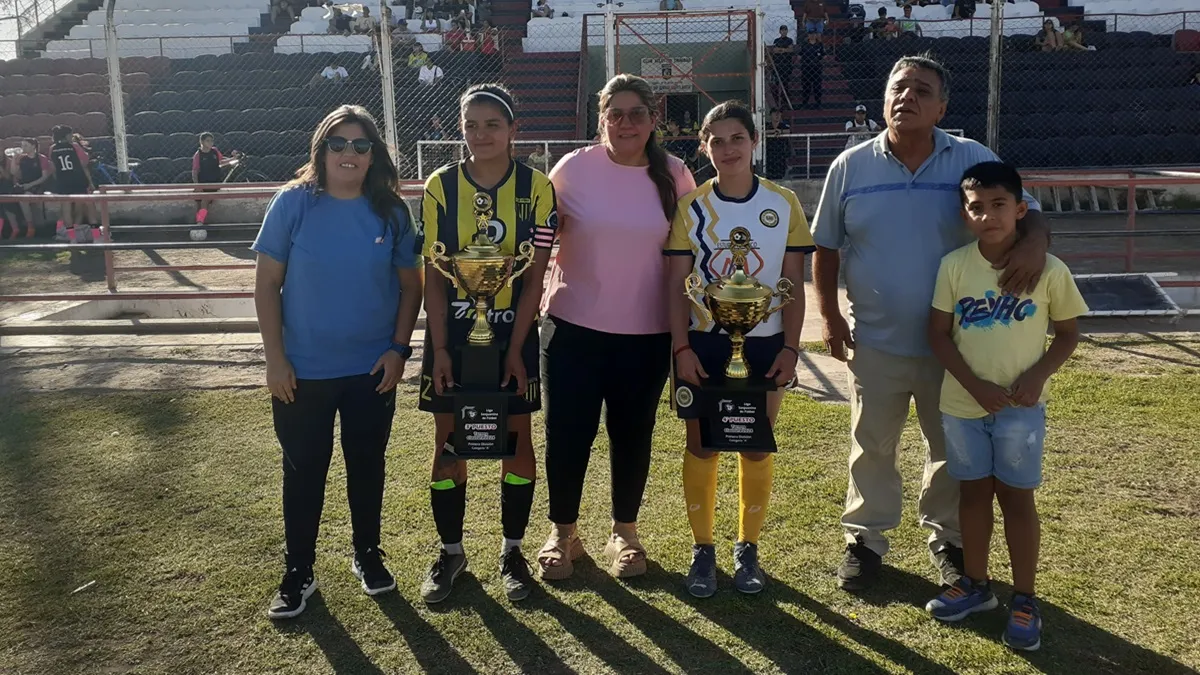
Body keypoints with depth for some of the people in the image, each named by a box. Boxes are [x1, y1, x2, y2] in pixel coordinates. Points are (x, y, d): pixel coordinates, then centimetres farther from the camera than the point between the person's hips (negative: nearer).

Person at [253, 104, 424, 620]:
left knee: (367, 465, 15)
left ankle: (368, 555, 35)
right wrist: (275, 358, -8)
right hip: (303, 371, -1)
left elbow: (410, 285, 4)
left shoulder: (390, 211, -2)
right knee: (303, 471, 10)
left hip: (372, 369, 1)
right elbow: (266, 285, -5)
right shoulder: (293, 204, -8)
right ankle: (298, 574, 26)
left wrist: (399, 349, -5)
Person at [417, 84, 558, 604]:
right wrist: (440, 348, -8)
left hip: (513, 331, 0)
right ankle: (451, 551, 23)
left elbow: (536, 275, -6)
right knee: (449, 441, 7)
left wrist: (515, 349, -10)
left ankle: (512, 551, 24)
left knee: (516, 438, 7)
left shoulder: (535, 187, -5)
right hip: (452, 331, 1)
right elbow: (433, 274, -3)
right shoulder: (441, 186, -3)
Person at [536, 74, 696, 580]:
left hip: (647, 333, 1)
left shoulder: (675, 176, -1)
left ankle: (624, 533, 29)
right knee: (567, 433, 6)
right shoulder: (574, 168, -5)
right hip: (574, 327, -1)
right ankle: (562, 532, 25)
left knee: (632, 434, 12)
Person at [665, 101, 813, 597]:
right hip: (703, 338, 0)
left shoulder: (784, 204, -1)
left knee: (756, 446, 8)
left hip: (764, 340, 0)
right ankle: (702, 550, 19)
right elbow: (676, 284, -2)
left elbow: (794, 284, 0)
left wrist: (790, 348, -6)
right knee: (701, 444, 5)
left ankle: (747, 548, 23)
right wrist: (681, 347, -9)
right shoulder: (690, 207, -1)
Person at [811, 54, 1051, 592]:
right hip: (876, 343, 0)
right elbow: (825, 247, 4)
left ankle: (948, 539, 35)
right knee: (872, 448, 12)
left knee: (953, 449, 14)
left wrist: (1034, 242, -28)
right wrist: (830, 316, -3)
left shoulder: (972, 160, -5)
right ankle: (865, 539, 29)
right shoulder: (851, 167, -2)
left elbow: (1025, 210, -3)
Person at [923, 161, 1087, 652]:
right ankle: (976, 584, 30)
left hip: (1021, 406, -2)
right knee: (972, 492, 13)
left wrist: (1038, 374, -15)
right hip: (963, 402, 2)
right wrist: (974, 384, -13)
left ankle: (1025, 600, 18)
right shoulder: (954, 266, -6)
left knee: (1016, 496, 4)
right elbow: (939, 333, -3)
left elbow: (1068, 333, 2)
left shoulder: (1047, 269, -9)